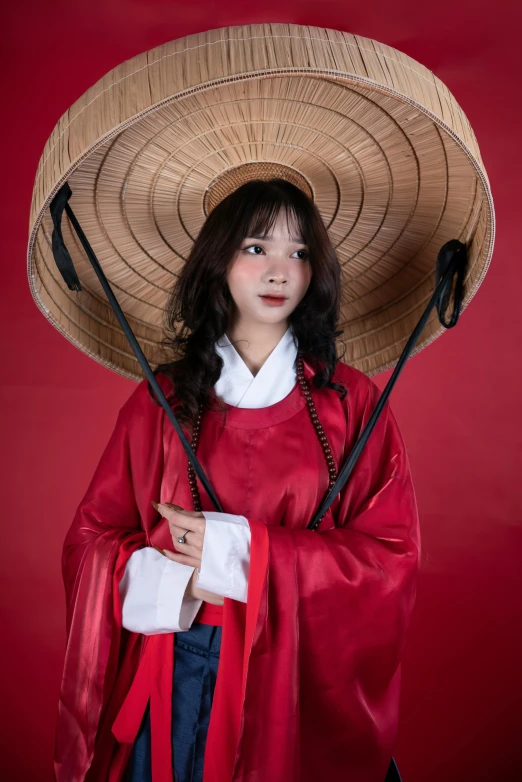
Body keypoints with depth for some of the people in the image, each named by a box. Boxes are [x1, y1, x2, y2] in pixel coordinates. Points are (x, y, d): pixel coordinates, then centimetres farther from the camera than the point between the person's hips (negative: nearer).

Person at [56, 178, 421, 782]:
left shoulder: (352, 403, -3)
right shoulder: (161, 400, -1)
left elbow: (394, 554, -8)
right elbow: (90, 539, 1)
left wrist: (246, 551, -16)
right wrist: (174, 576, -18)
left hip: (302, 676, 0)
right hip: (175, 668, 1)